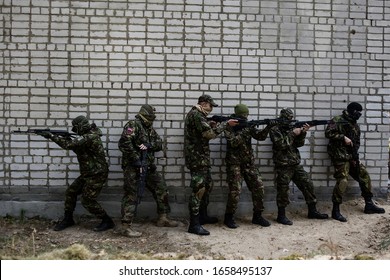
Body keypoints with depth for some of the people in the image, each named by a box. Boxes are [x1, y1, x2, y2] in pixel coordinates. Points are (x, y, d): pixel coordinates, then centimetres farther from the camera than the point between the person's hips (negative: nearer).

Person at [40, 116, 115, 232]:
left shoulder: (90, 137, -23)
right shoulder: (87, 136, 9)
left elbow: (69, 145, -29)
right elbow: (77, 148, 13)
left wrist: (52, 136, -22)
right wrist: (67, 138, -3)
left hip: (96, 175, -10)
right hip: (87, 174, 10)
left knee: (88, 201, -7)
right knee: (70, 192, 10)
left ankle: (107, 222, 6)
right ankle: (68, 219, 22)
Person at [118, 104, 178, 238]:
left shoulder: (149, 128, 18)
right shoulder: (133, 125, -10)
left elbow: (159, 143, 10)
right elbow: (124, 143, -22)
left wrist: (149, 145, -12)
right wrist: (136, 159, -21)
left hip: (149, 167, 9)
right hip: (134, 167, -9)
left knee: (161, 189, 13)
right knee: (132, 195, -8)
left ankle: (163, 218, 25)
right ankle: (126, 227, -3)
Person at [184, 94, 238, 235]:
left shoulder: (198, 115, 18)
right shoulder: (195, 114, -15)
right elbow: (210, 133, -22)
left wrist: (212, 125, 5)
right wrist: (226, 123, -13)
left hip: (202, 158, 11)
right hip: (196, 158, -11)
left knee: (207, 186, 19)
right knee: (199, 189, -10)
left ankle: (203, 216, 31)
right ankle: (194, 224, -7)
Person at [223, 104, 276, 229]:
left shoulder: (248, 125, 9)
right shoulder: (229, 127, -6)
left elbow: (260, 136, -2)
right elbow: (233, 142, -19)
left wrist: (268, 127, -19)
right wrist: (245, 132, -24)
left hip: (249, 163, 6)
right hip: (234, 163, -6)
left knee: (259, 187, 1)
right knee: (235, 191, -10)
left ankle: (257, 216, 13)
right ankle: (229, 217, 6)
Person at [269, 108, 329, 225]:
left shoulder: (291, 128, 13)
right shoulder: (275, 130, -5)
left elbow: (299, 144, 4)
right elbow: (281, 144, -19)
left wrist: (302, 133, -12)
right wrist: (293, 134, -16)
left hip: (296, 164, 6)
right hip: (283, 166, -6)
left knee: (308, 185, 6)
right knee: (283, 190, -1)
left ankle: (312, 211, 17)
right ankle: (281, 216, 9)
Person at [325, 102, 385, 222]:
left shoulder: (355, 125, 17)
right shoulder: (338, 120, -6)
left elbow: (357, 143, 17)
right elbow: (328, 132, -16)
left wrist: (355, 156, 2)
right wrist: (343, 137, -19)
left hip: (352, 157, 9)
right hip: (340, 157, -8)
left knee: (364, 176, 10)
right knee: (342, 181, -17)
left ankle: (369, 205, 23)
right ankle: (335, 211, -9)